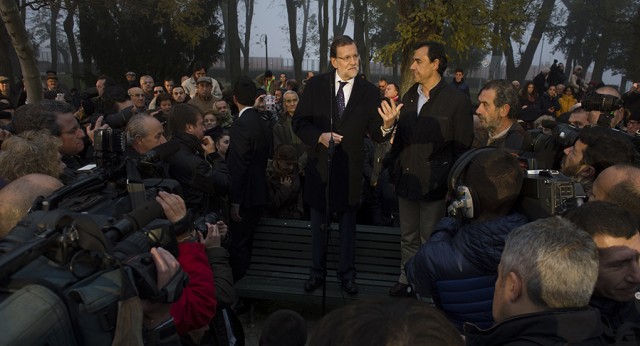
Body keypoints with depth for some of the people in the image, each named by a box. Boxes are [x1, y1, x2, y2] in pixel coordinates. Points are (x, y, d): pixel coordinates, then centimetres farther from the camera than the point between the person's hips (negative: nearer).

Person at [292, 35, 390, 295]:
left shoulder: (369, 92, -6)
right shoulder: (315, 85, -6)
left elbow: (375, 134, -8)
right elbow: (298, 123, -4)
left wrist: (386, 126, -30)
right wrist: (320, 136, -21)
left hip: (349, 168, 0)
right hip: (319, 164, 1)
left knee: (348, 224, 14)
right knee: (318, 223, 16)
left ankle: (347, 273, 32)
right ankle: (317, 271, 34)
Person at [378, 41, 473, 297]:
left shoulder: (457, 101, -10)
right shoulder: (410, 96, 7)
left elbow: (462, 148, -8)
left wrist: (452, 185, -11)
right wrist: (394, 169, 8)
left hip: (434, 186, -5)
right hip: (407, 180, 6)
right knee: (408, 237, 18)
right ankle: (406, 280, 35)